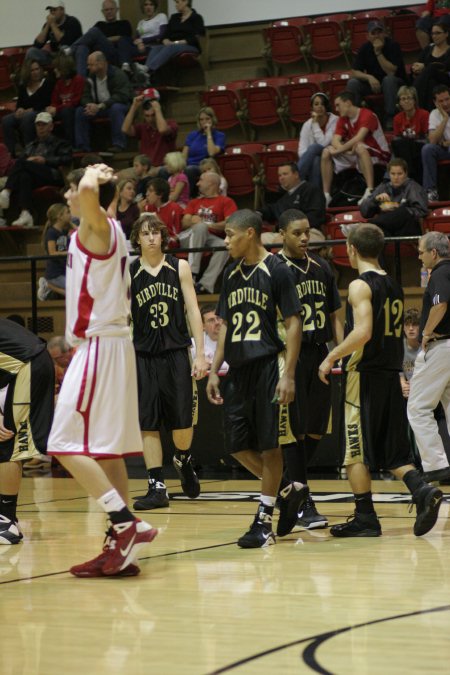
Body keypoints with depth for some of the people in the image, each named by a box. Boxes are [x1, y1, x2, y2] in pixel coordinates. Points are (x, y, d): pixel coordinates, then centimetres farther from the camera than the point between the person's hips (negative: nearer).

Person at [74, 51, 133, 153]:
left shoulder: (117, 75, -19)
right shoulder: (91, 77, 0)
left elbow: (121, 96, -29)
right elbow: (85, 96, 0)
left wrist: (100, 106, -38)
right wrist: (90, 105, -27)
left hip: (121, 105, -6)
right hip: (98, 107, 6)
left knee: (116, 108, -39)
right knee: (80, 111, -14)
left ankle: (118, 145, -34)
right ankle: (83, 147, -12)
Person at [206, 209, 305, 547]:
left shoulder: (276, 270, -8)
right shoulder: (232, 274, 13)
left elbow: (293, 323, -10)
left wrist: (288, 374, -16)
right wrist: (215, 371, 12)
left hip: (267, 367, -7)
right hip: (238, 369, 7)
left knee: (268, 445, -3)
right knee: (238, 446, 6)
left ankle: (264, 520, 3)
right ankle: (290, 490, 23)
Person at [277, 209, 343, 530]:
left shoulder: (321, 267, 11)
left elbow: (334, 316, 16)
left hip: (320, 354, 6)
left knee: (317, 428, 8)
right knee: (296, 429, -4)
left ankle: (293, 485, 27)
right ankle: (302, 504, -1)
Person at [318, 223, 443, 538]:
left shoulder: (360, 285, -11)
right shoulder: (394, 286, 14)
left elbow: (363, 332, -22)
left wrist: (331, 358, -13)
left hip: (365, 374, -7)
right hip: (391, 374, 7)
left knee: (356, 450, 2)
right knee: (393, 451, 11)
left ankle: (365, 518, 4)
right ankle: (423, 491, -12)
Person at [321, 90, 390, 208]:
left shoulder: (367, 115, -18)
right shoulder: (343, 119, 5)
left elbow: (359, 138, -29)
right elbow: (335, 140, -6)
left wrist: (339, 150, -23)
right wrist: (345, 150, -26)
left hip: (379, 155, -7)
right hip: (353, 154, 7)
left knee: (360, 147, -39)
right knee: (326, 152, -7)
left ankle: (370, 192, -48)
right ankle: (326, 195, -8)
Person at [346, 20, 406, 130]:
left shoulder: (393, 46, -15)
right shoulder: (364, 48, -4)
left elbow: (391, 72, -25)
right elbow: (355, 72, -7)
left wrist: (378, 52, -28)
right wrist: (369, 77, -27)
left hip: (394, 84, -3)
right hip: (372, 83, 3)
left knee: (388, 80, -37)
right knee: (352, 83, -21)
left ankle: (390, 118, -29)